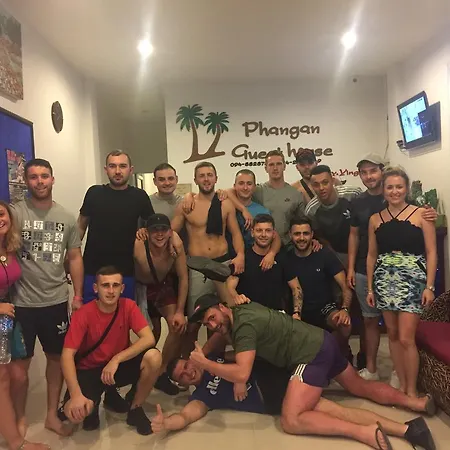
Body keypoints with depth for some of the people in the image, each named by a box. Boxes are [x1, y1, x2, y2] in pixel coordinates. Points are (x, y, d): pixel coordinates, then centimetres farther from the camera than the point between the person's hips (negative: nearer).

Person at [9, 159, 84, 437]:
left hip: (56, 301, 3)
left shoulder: (67, 218, 3)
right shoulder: (15, 213, -6)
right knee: (19, 364, 8)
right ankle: (20, 418, 32)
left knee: (57, 357, 14)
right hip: (21, 302, -3)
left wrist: (78, 296, 3)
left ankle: (52, 414, 33)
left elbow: (75, 258, 7)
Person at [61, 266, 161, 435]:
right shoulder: (83, 314, -19)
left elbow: (149, 339, -23)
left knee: (153, 357, -28)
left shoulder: (128, 306, -14)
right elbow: (67, 355, -24)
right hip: (89, 370, -1)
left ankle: (135, 408, -2)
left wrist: (116, 359, -32)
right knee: (75, 412, -31)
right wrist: (76, 394, -36)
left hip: (120, 365, 2)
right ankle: (92, 406, 10)